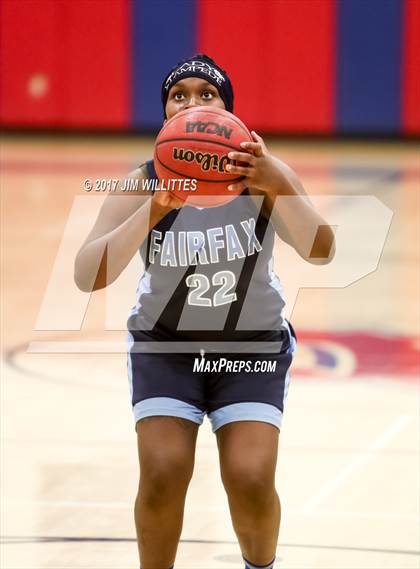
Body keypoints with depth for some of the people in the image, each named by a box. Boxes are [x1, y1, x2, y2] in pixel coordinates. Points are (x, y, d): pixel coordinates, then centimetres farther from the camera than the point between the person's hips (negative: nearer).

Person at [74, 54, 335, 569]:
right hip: (166, 344, 0)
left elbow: (321, 252, -33)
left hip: (252, 345, 0)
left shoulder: (262, 175, -19)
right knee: (162, 475, -16)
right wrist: (154, 210, -47)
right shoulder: (142, 186, -20)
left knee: (251, 480, -11)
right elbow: (87, 276, -33)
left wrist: (280, 188, -51)